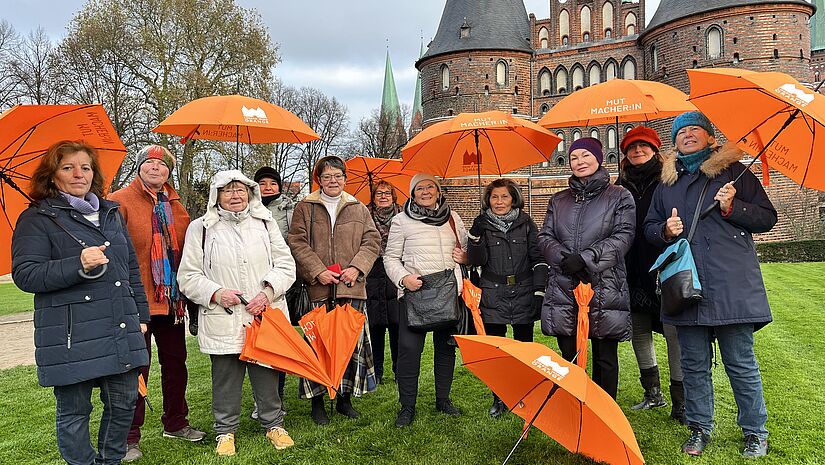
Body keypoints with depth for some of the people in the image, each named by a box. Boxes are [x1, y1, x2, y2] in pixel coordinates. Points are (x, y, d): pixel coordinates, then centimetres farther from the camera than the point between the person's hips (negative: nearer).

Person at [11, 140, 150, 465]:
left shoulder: (110, 214, 17)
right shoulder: (37, 218, -1)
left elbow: (132, 269, 20)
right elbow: (24, 274, -11)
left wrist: (141, 314, 17)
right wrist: (78, 266, -24)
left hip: (122, 331, 5)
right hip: (71, 337, -5)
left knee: (124, 403, 11)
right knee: (74, 412, 5)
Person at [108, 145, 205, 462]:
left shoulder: (175, 205, 12)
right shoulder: (119, 202, -6)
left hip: (171, 300, 6)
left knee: (175, 361, 15)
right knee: (136, 367, 2)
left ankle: (175, 423, 32)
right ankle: (129, 438, 17)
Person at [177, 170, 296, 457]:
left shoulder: (265, 223, 9)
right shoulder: (200, 228, 2)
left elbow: (285, 264, 6)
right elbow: (188, 276, 3)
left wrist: (268, 292, -8)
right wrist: (216, 293, -13)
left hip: (265, 316, 2)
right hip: (222, 321, -1)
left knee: (267, 373, 10)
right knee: (226, 377, 8)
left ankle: (273, 424, 28)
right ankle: (226, 430, 27)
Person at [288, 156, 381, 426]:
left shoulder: (358, 209, 14)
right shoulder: (305, 208, 8)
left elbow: (372, 240, 10)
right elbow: (298, 243, 1)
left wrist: (357, 267, -5)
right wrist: (318, 271, -11)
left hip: (351, 288, 2)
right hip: (318, 289, -2)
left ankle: (345, 398, 20)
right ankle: (317, 402, 13)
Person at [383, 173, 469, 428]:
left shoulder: (453, 218, 13)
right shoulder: (401, 220, 3)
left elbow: (468, 248, 24)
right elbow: (390, 257, 3)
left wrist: (465, 257, 1)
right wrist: (403, 278, -14)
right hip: (414, 291, -3)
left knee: (446, 346, 11)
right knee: (409, 347, -6)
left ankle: (443, 399, 27)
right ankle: (407, 406, 7)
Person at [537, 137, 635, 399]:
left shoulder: (619, 197, 6)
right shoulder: (559, 201, 17)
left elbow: (623, 237, -6)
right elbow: (545, 237, 9)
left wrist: (585, 258, -16)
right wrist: (565, 259, -11)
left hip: (605, 288, -3)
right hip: (563, 287, 3)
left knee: (605, 358, 5)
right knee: (568, 356, 7)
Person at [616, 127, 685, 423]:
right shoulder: (621, 187, 12)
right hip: (633, 271, 5)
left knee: (674, 333, -4)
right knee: (639, 332, 11)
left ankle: (680, 403, 5)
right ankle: (653, 393, 26)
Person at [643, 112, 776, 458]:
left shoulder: (732, 171, 7)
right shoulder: (666, 183, 16)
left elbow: (767, 218, 6)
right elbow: (649, 228, 20)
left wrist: (732, 207, -11)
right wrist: (665, 231, -2)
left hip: (732, 286, -3)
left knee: (741, 364, 4)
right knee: (694, 364, 9)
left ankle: (755, 433, 21)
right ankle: (699, 429, 23)